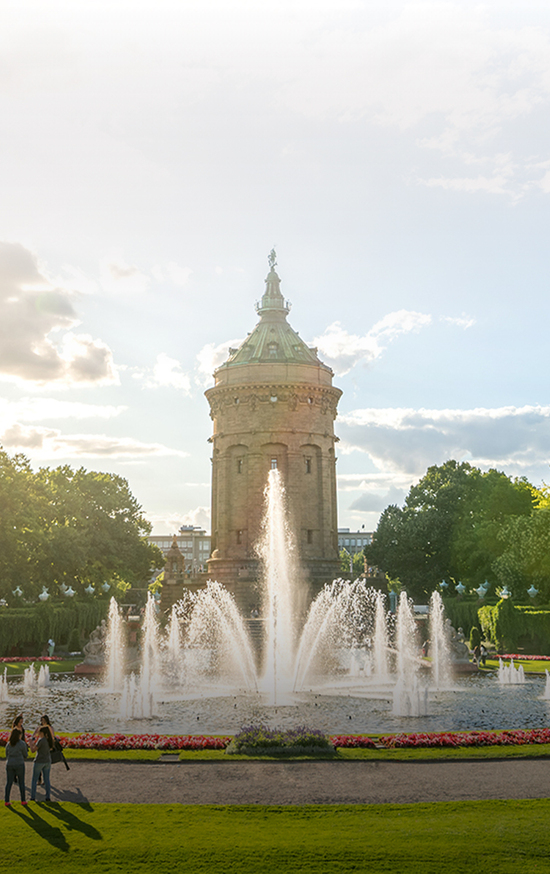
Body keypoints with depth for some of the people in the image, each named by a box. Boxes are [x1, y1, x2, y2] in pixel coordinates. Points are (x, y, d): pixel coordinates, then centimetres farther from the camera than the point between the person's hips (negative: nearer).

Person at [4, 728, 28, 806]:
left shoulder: (8, 744, 4)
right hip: (19, 765, -3)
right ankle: (23, 800, 11)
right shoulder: (22, 743, -8)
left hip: (9, 765, 3)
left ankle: (6, 801, 5)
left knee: (9, 783, 8)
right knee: (21, 782, 8)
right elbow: (25, 755, 1)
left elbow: (7, 756, 12)